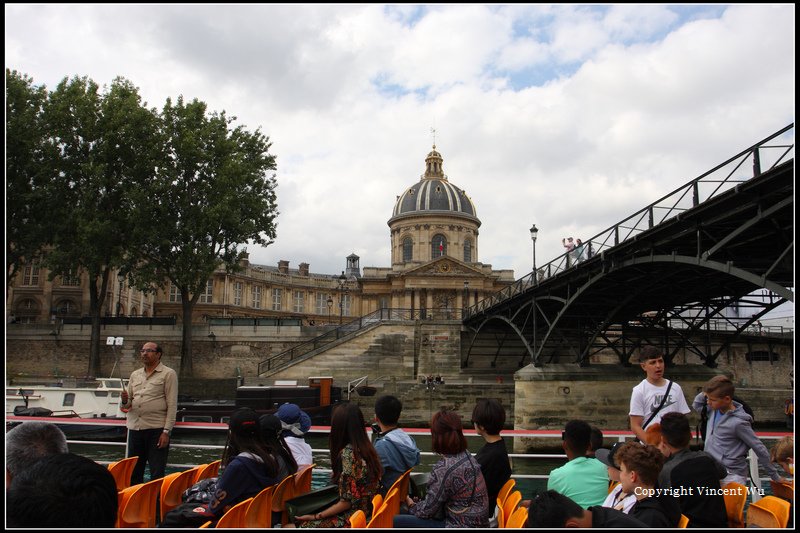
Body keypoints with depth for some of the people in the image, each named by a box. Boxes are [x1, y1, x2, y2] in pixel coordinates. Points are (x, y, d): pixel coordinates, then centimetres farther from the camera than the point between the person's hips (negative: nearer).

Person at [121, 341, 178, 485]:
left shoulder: (168, 374, -1)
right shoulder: (135, 375, 16)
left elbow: (172, 405, -6)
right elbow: (127, 405, 20)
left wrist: (166, 431, -14)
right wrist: (125, 401, -4)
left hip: (157, 429, -5)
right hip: (135, 428, 5)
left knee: (157, 475, -2)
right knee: (133, 472, 11)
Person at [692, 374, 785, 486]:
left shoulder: (738, 423, -19)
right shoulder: (714, 409, 0)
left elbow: (760, 450, -10)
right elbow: (696, 405, 20)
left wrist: (775, 477, -3)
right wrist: (704, 393, 1)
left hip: (731, 477, -7)